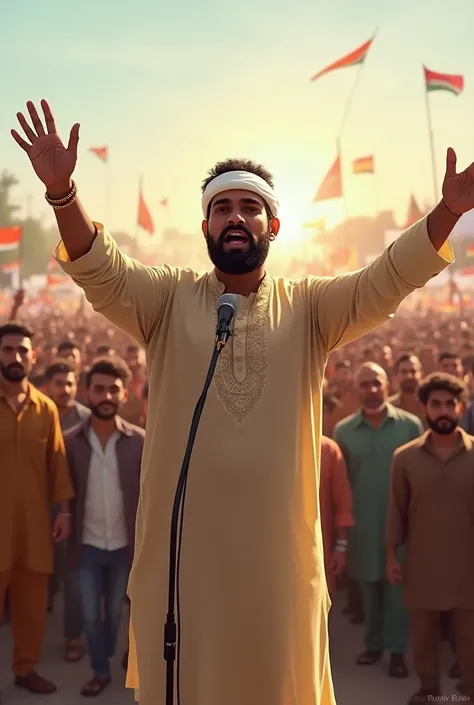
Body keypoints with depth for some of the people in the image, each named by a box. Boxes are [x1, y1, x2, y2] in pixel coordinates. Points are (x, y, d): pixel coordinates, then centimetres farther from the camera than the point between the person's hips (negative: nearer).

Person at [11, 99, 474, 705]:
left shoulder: (308, 307, 4)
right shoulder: (169, 299, 2)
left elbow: (385, 283, -9)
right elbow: (101, 273, -13)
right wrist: (62, 193, -31)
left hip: (280, 545, 1)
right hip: (180, 542, 0)